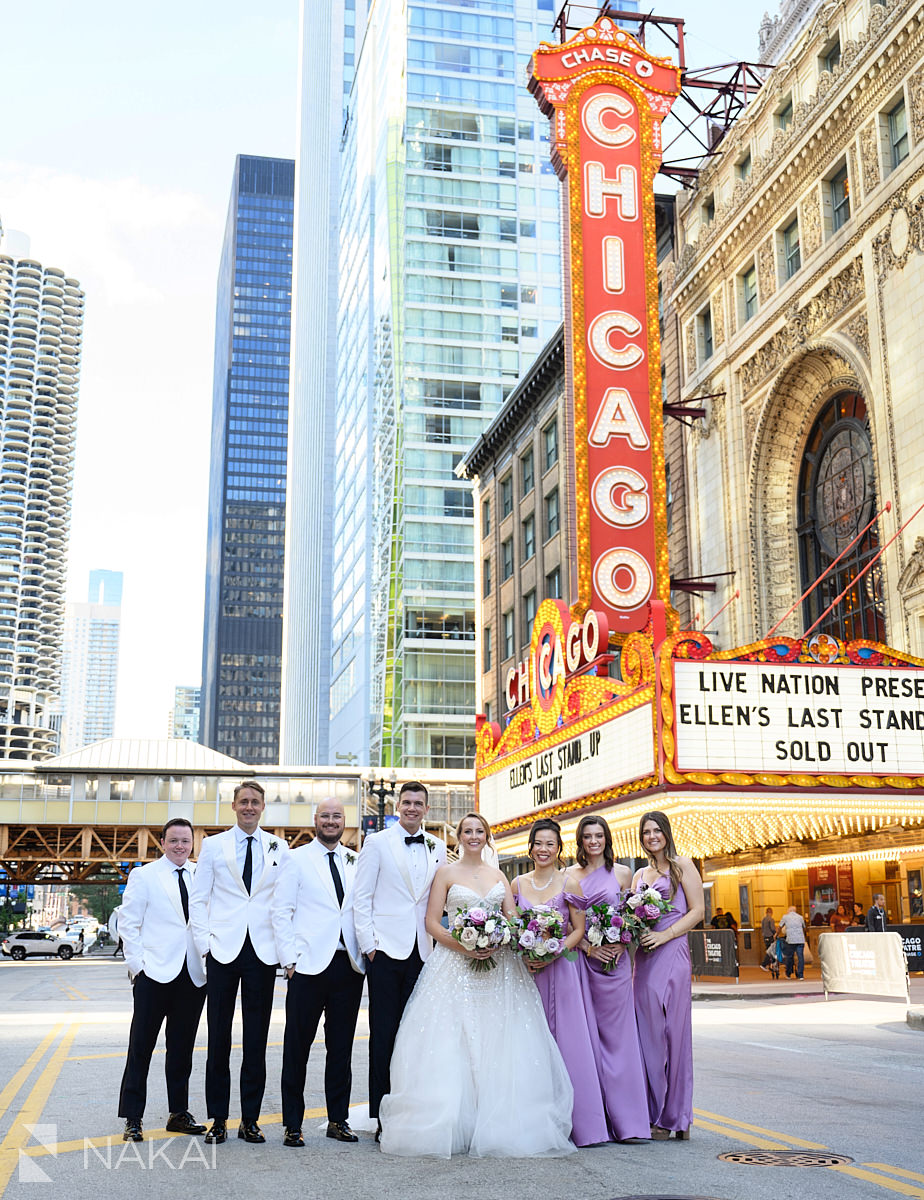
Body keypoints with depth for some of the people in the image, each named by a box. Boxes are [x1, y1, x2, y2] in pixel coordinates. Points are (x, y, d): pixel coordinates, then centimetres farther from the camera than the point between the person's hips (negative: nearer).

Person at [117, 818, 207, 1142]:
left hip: (193, 975, 3)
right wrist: (137, 965, -7)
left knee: (182, 1047, 11)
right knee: (141, 1046, -2)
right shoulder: (144, 876, 2)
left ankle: (179, 1113, 20)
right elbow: (128, 924, 1)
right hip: (154, 974, -3)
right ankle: (132, 1119, 5)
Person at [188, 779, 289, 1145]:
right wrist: (203, 944, -3)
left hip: (263, 951, 1)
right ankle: (218, 1119, 12)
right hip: (224, 950, -1)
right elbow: (198, 899, 6)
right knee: (219, 1036, 3)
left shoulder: (279, 848, 9)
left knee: (257, 1038, 5)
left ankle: (250, 1119, 14)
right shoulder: (213, 846, 7)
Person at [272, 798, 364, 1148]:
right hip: (309, 964, -3)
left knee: (341, 1047, 11)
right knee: (297, 1047, 1)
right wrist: (289, 959, -7)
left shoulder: (356, 862, 12)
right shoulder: (296, 859, 2)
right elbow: (281, 912, -1)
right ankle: (293, 1125, 10)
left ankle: (338, 1119, 21)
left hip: (349, 965, 4)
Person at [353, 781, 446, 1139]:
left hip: (422, 950, 3)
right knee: (383, 1035, 0)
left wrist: (440, 941, 7)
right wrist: (368, 944, -7)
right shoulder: (377, 842, 2)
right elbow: (361, 897, 0)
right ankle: (382, 1118, 6)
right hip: (386, 948, -3)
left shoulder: (438, 847, 12)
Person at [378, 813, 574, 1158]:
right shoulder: (446, 874, 6)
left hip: (497, 968, 3)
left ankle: (499, 1126, 3)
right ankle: (452, 1126, -3)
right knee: (452, 1047, -7)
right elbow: (431, 922, 0)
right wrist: (462, 946, -15)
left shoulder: (498, 875, 16)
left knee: (497, 1046, -2)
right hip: (455, 967, -3)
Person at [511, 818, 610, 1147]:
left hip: (560, 969, -3)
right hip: (526, 971, 3)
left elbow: (579, 929, -2)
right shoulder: (518, 884, 10)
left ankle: (573, 1122, 1)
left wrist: (552, 953, -14)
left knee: (566, 1041, -6)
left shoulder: (569, 882, 1)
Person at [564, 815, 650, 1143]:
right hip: (584, 960, 1)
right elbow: (569, 923, 5)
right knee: (589, 1035, 0)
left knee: (617, 1035, -2)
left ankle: (625, 1118, 3)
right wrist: (589, 947, -9)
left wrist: (621, 945, -8)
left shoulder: (622, 873, 8)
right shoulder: (571, 877, 8)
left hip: (616, 960, 0)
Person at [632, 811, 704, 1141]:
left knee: (673, 1032, -5)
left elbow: (698, 910, -3)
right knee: (649, 1034, 2)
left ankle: (675, 1116, 2)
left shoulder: (682, 865, 3)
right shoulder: (639, 875, 19)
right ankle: (655, 1116, 8)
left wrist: (665, 934, -13)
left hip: (672, 953, -5)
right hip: (644, 958, 5)